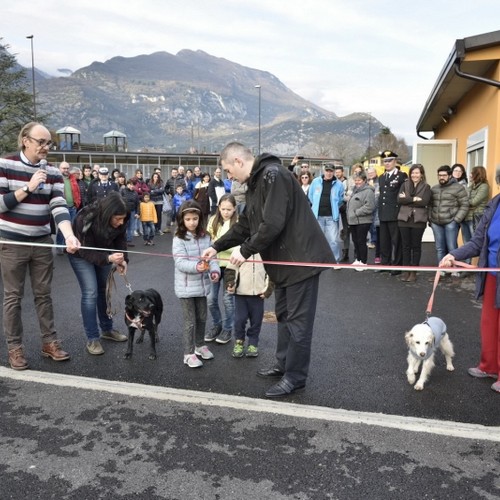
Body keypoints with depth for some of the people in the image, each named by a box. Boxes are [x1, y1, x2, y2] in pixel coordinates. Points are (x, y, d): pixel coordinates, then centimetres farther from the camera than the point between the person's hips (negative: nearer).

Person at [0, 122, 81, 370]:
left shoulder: (52, 172, 1)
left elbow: (59, 207, -9)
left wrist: (69, 236, -25)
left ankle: (49, 342, 20)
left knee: (43, 294, 10)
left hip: (42, 242, 3)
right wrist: (28, 187, -20)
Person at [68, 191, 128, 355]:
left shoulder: (119, 222, -24)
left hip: (103, 253, 5)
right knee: (90, 293, -12)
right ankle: (92, 339, -2)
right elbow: (86, 251, -33)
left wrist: (122, 259, -26)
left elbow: (120, 240, -10)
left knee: (104, 290, 11)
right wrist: (108, 258, -47)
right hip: (81, 255, -5)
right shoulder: (85, 219, -38)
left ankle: (107, 329, 27)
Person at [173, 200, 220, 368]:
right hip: (186, 287, -5)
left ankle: (200, 345, 38)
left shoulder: (205, 237, 3)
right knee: (190, 321, 2)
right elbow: (180, 262, -20)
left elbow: (211, 256, 1)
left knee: (202, 318, 18)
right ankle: (189, 353, 15)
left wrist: (215, 270, -18)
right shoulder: (179, 239, -12)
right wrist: (196, 266, -36)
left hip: (202, 284, 5)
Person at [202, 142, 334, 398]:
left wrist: (245, 251, -18)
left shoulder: (272, 175, -18)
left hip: (301, 258, -10)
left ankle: (295, 376, 11)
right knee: (284, 315, 19)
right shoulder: (256, 183, 14)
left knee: (297, 320, -1)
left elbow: (273, 224, -27)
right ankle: (283, 366, 33)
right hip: (284, 260, 10)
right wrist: (217, 247, 15)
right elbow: (244, 225, 19)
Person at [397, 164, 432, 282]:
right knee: (405, 245, 6)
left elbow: (424, 202, -12)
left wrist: (407, 199, -11)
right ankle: (406, 270, 15)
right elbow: (399, 200, -4)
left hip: (418, 220, -2)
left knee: (416, 246, 5)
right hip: (404, 219, 2)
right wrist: (414, 199, -14)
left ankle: (413, 272, 12)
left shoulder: (426, 187, 3)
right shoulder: (405, 185, 9)